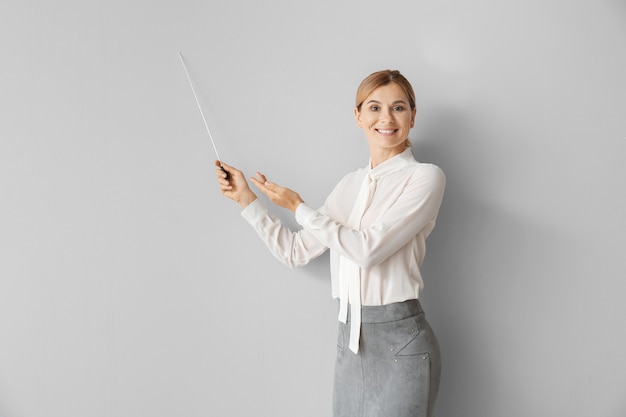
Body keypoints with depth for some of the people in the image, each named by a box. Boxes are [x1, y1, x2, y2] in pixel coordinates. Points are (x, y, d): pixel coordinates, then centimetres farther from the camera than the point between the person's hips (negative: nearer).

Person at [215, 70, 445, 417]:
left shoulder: (424, 177, -8)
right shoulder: (351, 184, 10)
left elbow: (368, 249, -18)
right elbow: (296, 251, 11)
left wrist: (298, 206, -9)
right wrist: (246, 198, 8)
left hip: (399, 342, -5)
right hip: (350, 337, 6)